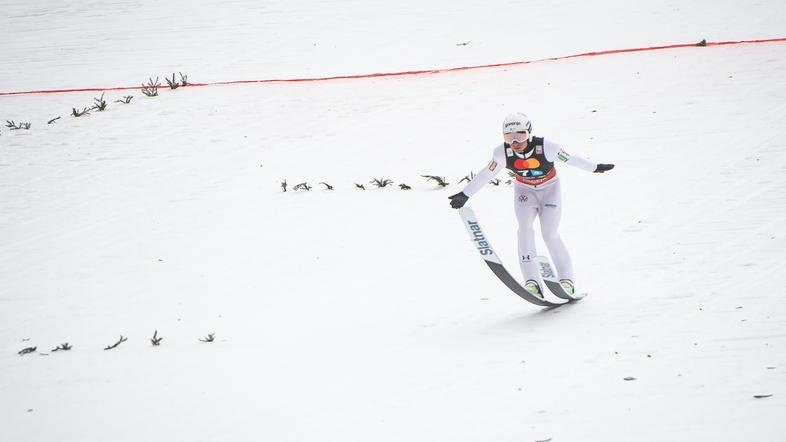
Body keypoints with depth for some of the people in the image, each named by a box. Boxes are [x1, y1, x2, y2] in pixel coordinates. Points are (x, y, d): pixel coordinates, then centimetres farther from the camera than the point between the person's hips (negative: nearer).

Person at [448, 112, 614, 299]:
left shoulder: (546, 147, -31)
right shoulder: (503, 152, -24)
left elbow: (570, 159, -17)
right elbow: (486, 175, -12)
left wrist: (595, 168, -4)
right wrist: (464, 194, -9)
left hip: (550, 189, -2)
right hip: (525, 190, 2)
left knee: (550, 234, -13)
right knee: (525, 229, -21)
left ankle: (567, 279, 3)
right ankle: (532, 281, -26)